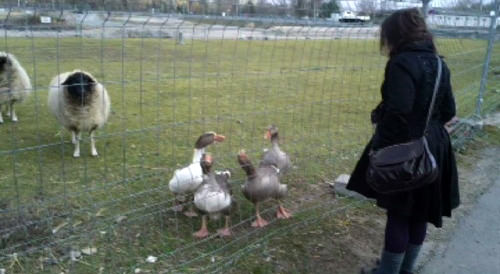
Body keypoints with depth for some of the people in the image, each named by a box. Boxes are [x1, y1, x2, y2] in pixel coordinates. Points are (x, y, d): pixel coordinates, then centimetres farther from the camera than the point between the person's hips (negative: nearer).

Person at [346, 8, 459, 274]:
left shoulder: (402, 63, -18)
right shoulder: (438, 64, 8)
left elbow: (397, 112, -27)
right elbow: (448, 110, 11)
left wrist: (380, 145, -19)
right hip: (434, 148, 8)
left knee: (398, 213, 3)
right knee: (420, 211, 17)